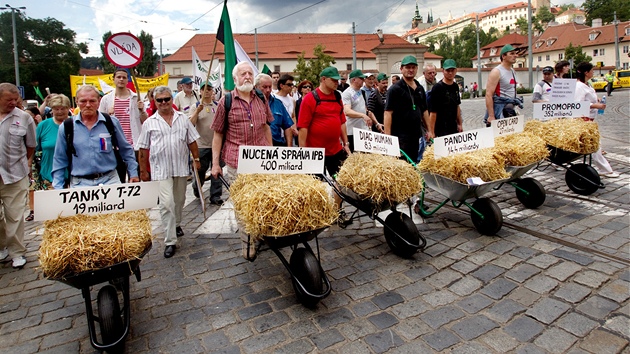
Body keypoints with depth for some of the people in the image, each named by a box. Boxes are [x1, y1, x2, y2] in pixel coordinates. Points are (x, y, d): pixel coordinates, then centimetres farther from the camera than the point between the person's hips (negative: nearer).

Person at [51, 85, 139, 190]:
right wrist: (58, 188, 7)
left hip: (109, 180, 0)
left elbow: (126, 150, 12)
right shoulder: (66, 127, 4)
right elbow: (59, 161, 11)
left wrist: (133, 173, 8)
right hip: (79, 183, 1)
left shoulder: (112, 122, 3)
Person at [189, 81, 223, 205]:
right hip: (202, 145, -2)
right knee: (200, 171, 8)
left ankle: (215, 196, 12)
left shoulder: (218, 105, 9)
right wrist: (197, 111, -19)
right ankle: (196, 188, 36)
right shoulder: (196, 106, 1)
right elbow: (191, 123, -9)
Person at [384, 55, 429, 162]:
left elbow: (424, 111, 19)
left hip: (417, 135, 7)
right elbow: (388, 113, -14)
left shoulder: (420, 88, 14)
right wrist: (388, 137, -21)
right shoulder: (395, 89, -7)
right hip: (400, 136, -7)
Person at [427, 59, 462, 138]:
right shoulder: (437, 88, -11)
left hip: (454, 127, 7)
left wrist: (460, 124, 17)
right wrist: (431, 132, -19)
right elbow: (433, 112, -16)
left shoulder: (455, 86, 11)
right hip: (441, 129, -7)